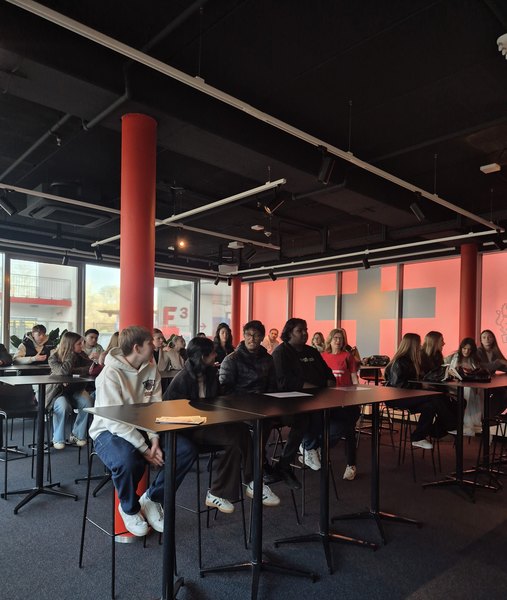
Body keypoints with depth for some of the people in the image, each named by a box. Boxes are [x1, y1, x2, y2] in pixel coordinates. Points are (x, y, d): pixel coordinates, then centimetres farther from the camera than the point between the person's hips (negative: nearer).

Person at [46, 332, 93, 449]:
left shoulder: (81, 355, -2)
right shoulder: (54, 358, -13)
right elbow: (63, 371, -31)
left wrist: (73, 371, -23)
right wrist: (71, 353, -25)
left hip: (75, 390, 3)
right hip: (58, 392, -3)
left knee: (87, 404, -26)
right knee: (63, 406, -34)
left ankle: (77, 435, -5)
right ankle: (58, 439, -11)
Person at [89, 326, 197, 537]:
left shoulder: (151, 368, -1)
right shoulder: (111, 373, -20)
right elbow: (115, 421, -25)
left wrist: (154, 439, -20)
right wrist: (145, 449, -26)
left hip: (142, 428, 6)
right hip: (110, 431, -6)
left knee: (187, 450, -14)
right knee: (127, 460, -39)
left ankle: (152, 499, 7)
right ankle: (130, 508, -4)